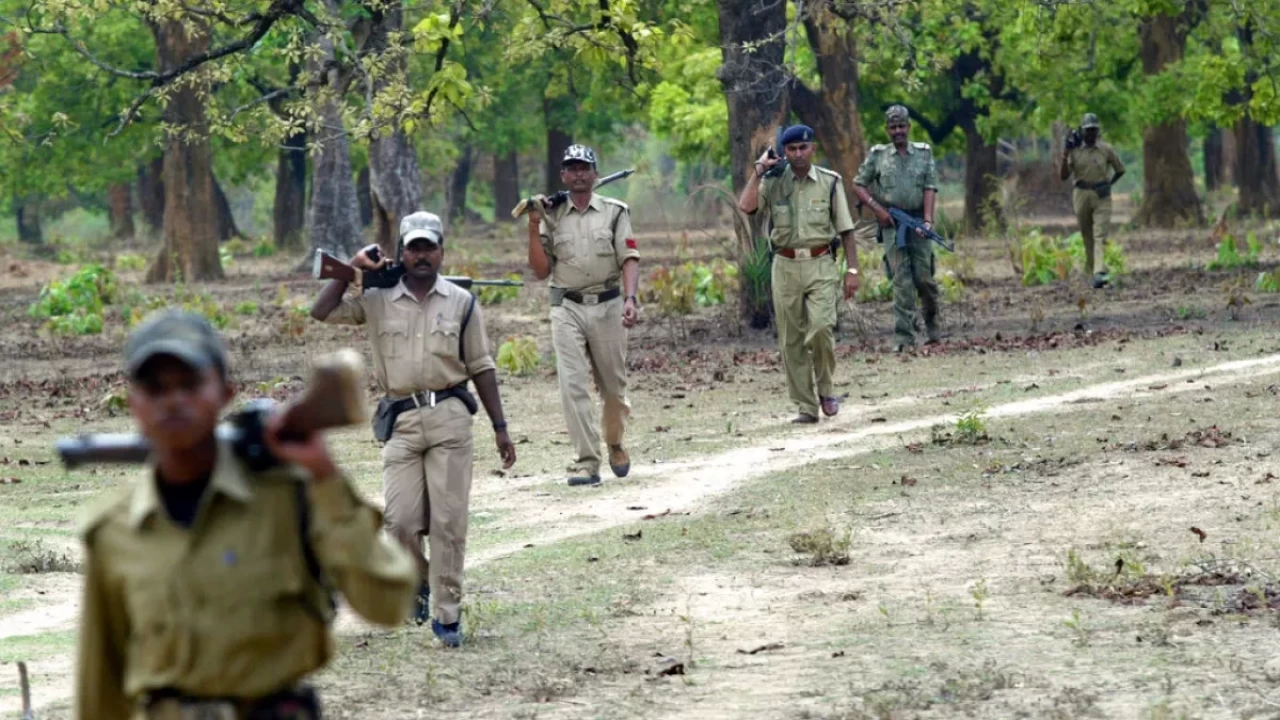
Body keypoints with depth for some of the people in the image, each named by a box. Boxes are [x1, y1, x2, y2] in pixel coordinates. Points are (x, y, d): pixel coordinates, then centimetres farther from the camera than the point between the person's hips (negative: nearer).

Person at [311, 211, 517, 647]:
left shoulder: (461, 303, 8)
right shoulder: (377, 301, 8)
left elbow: (480, 367, 9)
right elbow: (321, 313, 2)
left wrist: (500, 427, 7)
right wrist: (352, 268, 1)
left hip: (449, 416, -1)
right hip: (401, 420, 1)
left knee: (448, 521, -2)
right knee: (400, 520, -6)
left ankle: (448, 615, 5)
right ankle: (417, 581, 24)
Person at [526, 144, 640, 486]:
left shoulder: (614, 212, 4)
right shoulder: (552, 216, 8)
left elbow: (629, 259, -3)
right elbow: (541, 271, 6)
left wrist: (630, 298, -19)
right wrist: (534, 228, -5)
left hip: (607, 305, 0)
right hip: (567, 308, 1)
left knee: (614, 385, 8)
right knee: (572, 385, -10)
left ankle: (615, 443, 34)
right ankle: (587, 462, -12)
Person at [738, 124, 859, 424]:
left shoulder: (830, 182, 4)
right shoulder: (772, 182, 6)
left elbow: (845, 229, 6)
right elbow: (746, 206, -12)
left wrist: (852, 269, 0)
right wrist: (759, 170, -7)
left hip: (820, 266, -2)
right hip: (786, 266, 2)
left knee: (821, 327, -20)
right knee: (791, 340, 2)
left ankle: (825, 388, 5)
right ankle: (806, 407, 9)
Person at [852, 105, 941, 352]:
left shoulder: (924, 153, 8)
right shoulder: (877, 155, 7)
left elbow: (930, 188, 1)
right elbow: (858, 185, 10)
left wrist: (927, 219, -13)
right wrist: (877, 209, -3)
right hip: (891, 222, -1)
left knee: (924, 277, 0)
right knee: (901, 280, -8)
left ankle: (932, 324, 26)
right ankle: (904, 338, -9)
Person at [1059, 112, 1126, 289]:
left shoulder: (1106, 149, 1)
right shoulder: (1074, 151, 3)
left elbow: (1120, 169, 14)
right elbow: (1063, 176, 0)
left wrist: (1108, 184, 4)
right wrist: (1065, 154, -9)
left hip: (1101, 196, -2)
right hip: (1081, 195, 2)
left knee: (1101, 235, -14)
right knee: (1087, 236, 9)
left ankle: (1099, 274, -25)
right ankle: (1090, 269, 23)